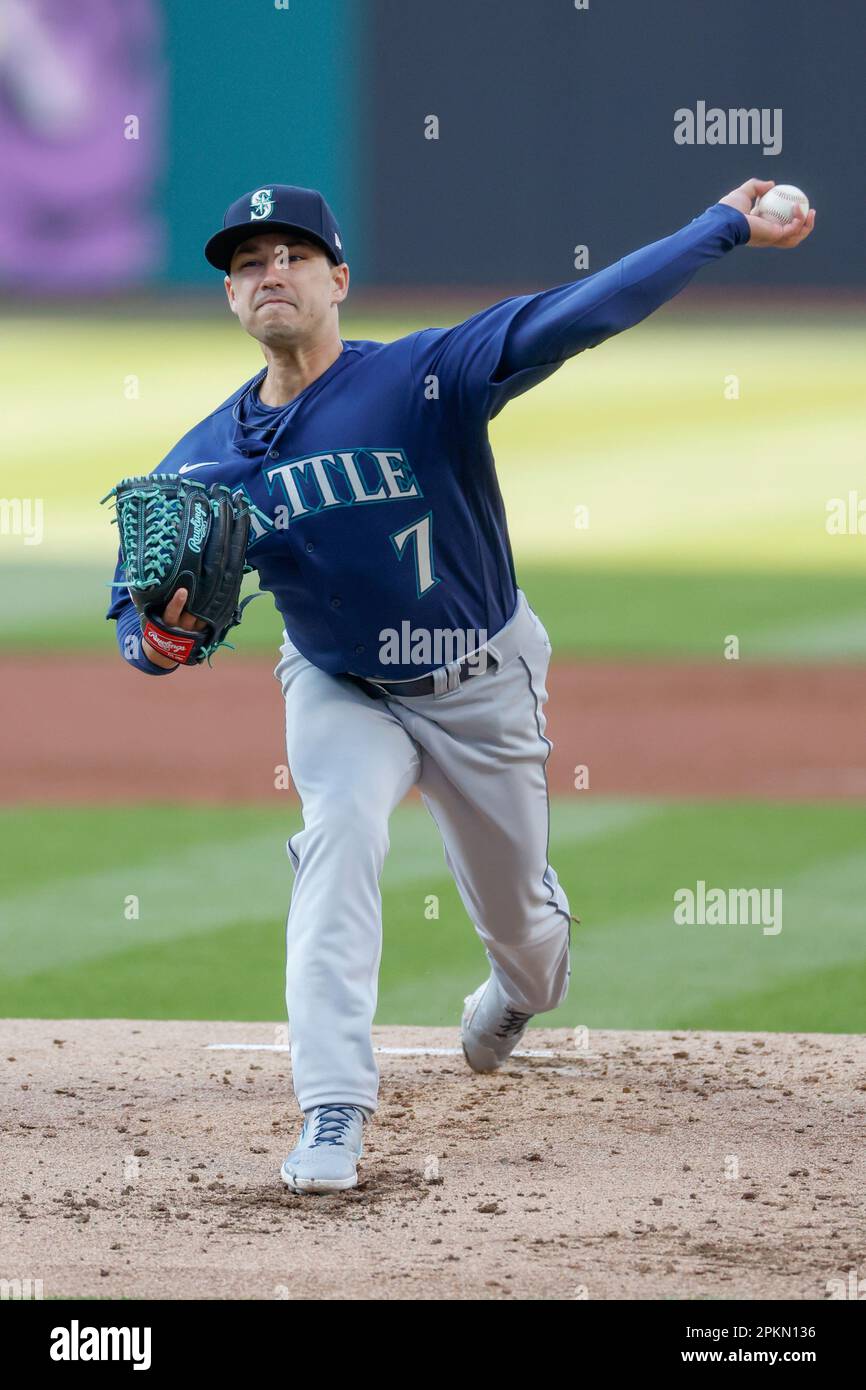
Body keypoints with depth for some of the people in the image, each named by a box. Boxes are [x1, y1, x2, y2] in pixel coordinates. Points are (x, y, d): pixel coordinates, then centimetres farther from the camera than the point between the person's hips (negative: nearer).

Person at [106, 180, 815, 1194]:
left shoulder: (426, 378, -26)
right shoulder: (203, 463, -15)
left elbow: (578, 314, -34)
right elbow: (141, 610, -10)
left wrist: (726, 227, -42)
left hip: (482, 685, -1)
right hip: (341, 691, 1)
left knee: (513, 911, 14)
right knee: (341, 825, -29)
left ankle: (525, 978, 56)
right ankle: (333, 1111, -31)